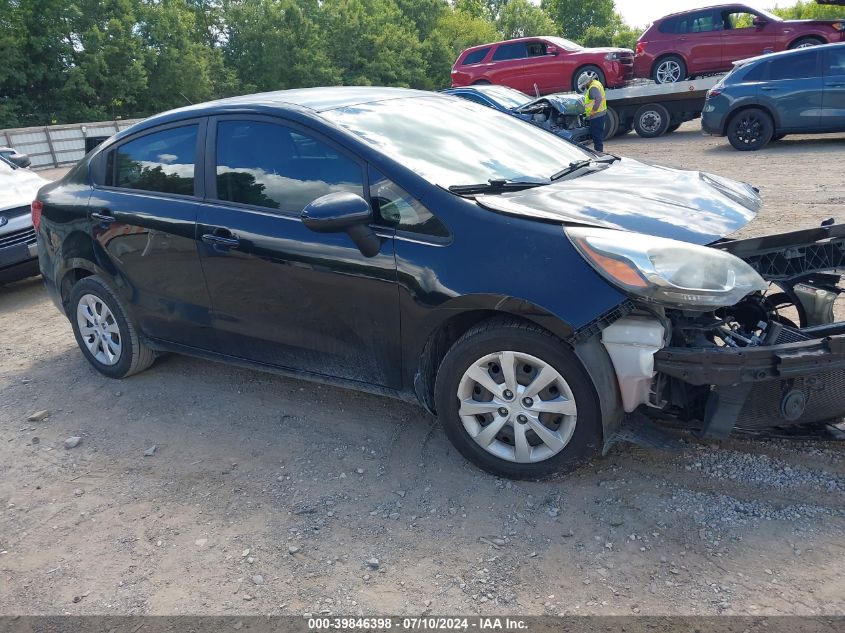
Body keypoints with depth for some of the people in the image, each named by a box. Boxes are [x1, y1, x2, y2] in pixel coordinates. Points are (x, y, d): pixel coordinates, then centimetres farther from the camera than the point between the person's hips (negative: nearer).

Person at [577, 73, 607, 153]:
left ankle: (598, 151, -3)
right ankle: (600, 150, 27)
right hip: (601, 113, 11)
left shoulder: (593, 88, -20)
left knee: (596, 134, -6)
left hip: (596, 115, -11)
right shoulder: (596, 82, 13)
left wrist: (593, 110, -27)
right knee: (599, 133, 18)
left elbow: (598, 99, -33)